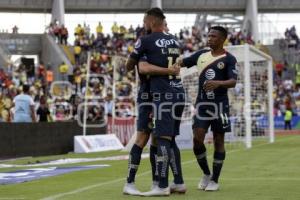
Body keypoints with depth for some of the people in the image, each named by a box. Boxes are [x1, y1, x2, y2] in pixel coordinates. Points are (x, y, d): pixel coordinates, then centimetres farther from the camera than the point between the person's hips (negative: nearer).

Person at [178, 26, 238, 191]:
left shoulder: (229, 59, -5)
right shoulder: (201, 54, 10)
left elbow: (233, 82, -16)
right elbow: (181, 62, 14)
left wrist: (218, 83, -34)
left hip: (219, 104, -4)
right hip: (202, 103, 4)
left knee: (218, 140, 2)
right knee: (197, 138, -5)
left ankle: (215, 180, 10)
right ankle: (206, 174, 15)